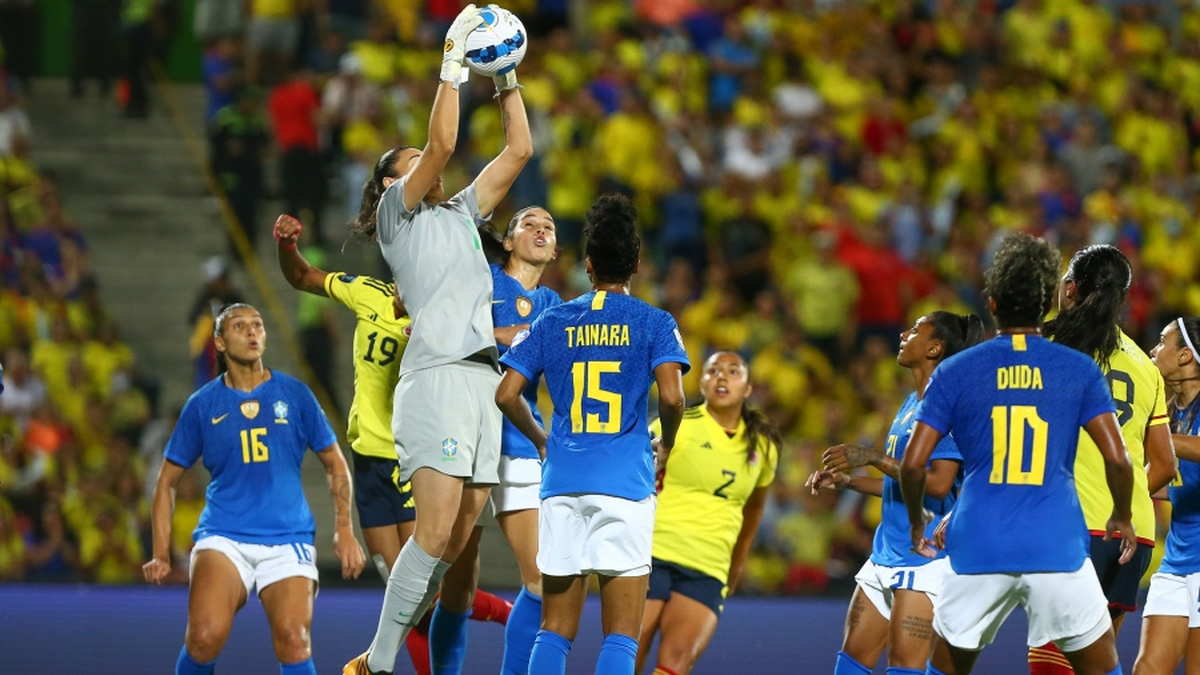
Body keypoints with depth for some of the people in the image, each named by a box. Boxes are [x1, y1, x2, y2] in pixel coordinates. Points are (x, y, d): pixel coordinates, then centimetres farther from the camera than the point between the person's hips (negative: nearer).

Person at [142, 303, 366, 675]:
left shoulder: (294, 394, 6)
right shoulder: (203, 404, 6)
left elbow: (335, 463, 14)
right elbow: (168, 480, 12)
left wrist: (344, 528, 1)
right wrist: (161, 555, 3)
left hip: (288, 538, 1)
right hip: (222, 538, -1)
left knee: (293, 641, -21)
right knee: (206, 636, -24)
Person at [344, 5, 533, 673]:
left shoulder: (461, 213, 26)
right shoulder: (398, 211, 7)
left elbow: (519, 150, 26)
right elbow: (443, 143, -8)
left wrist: (508, 79, 22)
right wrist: (454, 61, -4)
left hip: (484, 379, 7)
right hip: (438, 375, -7)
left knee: (455, 543, 0)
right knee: (436, 530, -18)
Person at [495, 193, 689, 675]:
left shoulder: (553, 323, 10)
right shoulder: (654, 324, 2)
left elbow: (506, 395, 5)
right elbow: (671, 396, -11)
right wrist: (666, 444, 8)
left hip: (562, 483, 3)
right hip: (625, 484, -3)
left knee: (554, 632, 8)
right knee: (621, 636, -2)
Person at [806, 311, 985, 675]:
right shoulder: (911, 403, 16)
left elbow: (938, 483, -23)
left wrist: (874, 457, -21)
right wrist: (846, 480, 16)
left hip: (926, 557, -10)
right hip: (886, 553, 10)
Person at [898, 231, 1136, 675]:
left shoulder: (955, 372, 3)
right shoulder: (1080, 370, 2)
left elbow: (913, 464, 0)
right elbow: (1117, 459, -5)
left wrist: (917, 521, 18)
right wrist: (1122, 518, 13)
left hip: (977, 550, 1)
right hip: (1058, 550, -1)